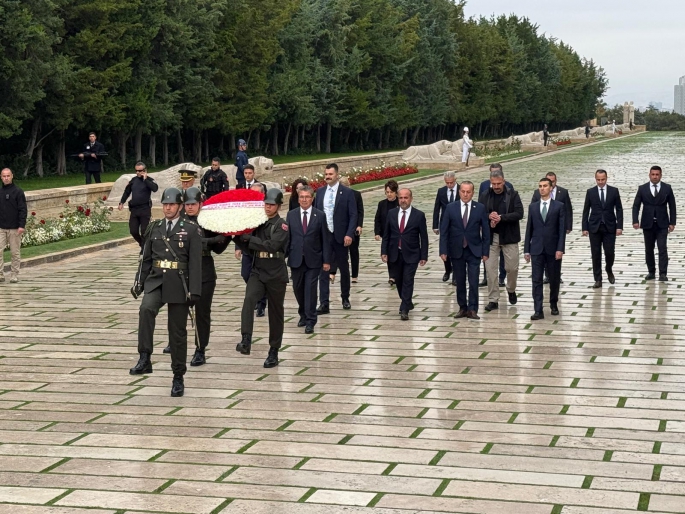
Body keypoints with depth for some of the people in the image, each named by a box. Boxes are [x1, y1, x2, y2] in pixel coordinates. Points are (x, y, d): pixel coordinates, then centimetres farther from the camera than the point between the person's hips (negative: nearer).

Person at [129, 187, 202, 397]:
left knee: (178, 332, 5)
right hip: (156, 281, 2)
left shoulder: (191, 229, -2)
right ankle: (144, 359, -29)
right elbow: (146, 259, 15)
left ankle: (178, 378, 16)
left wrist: (194, 291, -13)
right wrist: (140, 283, 8)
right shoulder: (155, 228, 10)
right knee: (146, 309, -30)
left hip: (179, 285, -2)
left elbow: (195, 262, -7)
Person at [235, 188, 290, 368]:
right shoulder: (258, 222, 10)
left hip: (276, 274, -3)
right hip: (257, 272, 3)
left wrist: (249, 239, -18)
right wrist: (244, 239, -2)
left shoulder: (282, 225, -6)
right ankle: (246, 341, -32)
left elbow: (272, 245, -21)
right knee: (249, 300, -25)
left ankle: (274, 352, 17)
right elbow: (250, 248, 18)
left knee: (275, 313, 6)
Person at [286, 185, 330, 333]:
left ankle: (310, 321, -1)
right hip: (296, 259, 2)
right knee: (298, 288, 11)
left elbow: (325, 239, 0)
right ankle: (303, 314, 31)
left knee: (310, 289, -6)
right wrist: (284, 256, -5)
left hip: (313, 260, -2)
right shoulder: (291, 215, 6)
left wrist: (326, 260, -3)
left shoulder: (320, 215, 1)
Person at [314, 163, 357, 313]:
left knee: (343, 268, 12)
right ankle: (324, 303, -3)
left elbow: (353, 215, -7)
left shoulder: (347, 192, -4)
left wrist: (349, 234, -16)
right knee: (323, 269, -3)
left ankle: (345, 298, 31)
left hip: (340, 237, -2)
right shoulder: (320, 191, 7)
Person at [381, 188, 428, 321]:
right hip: (395, 254, 3)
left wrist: (424, 256, -6)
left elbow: (424, 237, -3)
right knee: (399, 280, 13)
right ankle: (407, 303, 34)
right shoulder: (391, 214, 4)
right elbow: (386, 234, 6)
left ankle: (404, 310, -5)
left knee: (408, 281, -8)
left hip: (411, 255, -3)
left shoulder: (419, 215, -4)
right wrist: (384, 252, -2)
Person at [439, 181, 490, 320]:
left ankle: (472, 309, 2)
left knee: (474, 282, -5)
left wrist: (485, 251, -3)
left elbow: (486, 231, 0)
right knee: (460, 281, 8)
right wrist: (443, 251, -6)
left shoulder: (480, 208, -1)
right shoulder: (451, 208, 0)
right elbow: (444, 230, 1)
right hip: (456, 251, 1)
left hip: (474, 251, -1)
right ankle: (462, 308, 17)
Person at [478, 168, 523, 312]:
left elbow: (519, 214, -11)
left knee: (512, 268, 6)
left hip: (509, 236, -1)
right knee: (490, 268, -1)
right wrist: (489, 216, -18)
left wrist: (501, 217, -20)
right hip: (491, 237, 1)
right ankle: (493, 300, 6)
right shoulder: (484, 196, 3)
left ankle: (511, 290, 35)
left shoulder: (512, 195, -3)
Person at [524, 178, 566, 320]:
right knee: (537, 280, -3)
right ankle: (538, 311, -5)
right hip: (537, 249, 2)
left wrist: (560, 249, -11)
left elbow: (562, 229, -3)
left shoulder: (559, 206, 1)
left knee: (554, 279, 9)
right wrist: (526, 249, 5)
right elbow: (529, 229, 9)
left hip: (552, 249, -2)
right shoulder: (532, 207, 9)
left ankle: (554, 304, 28)